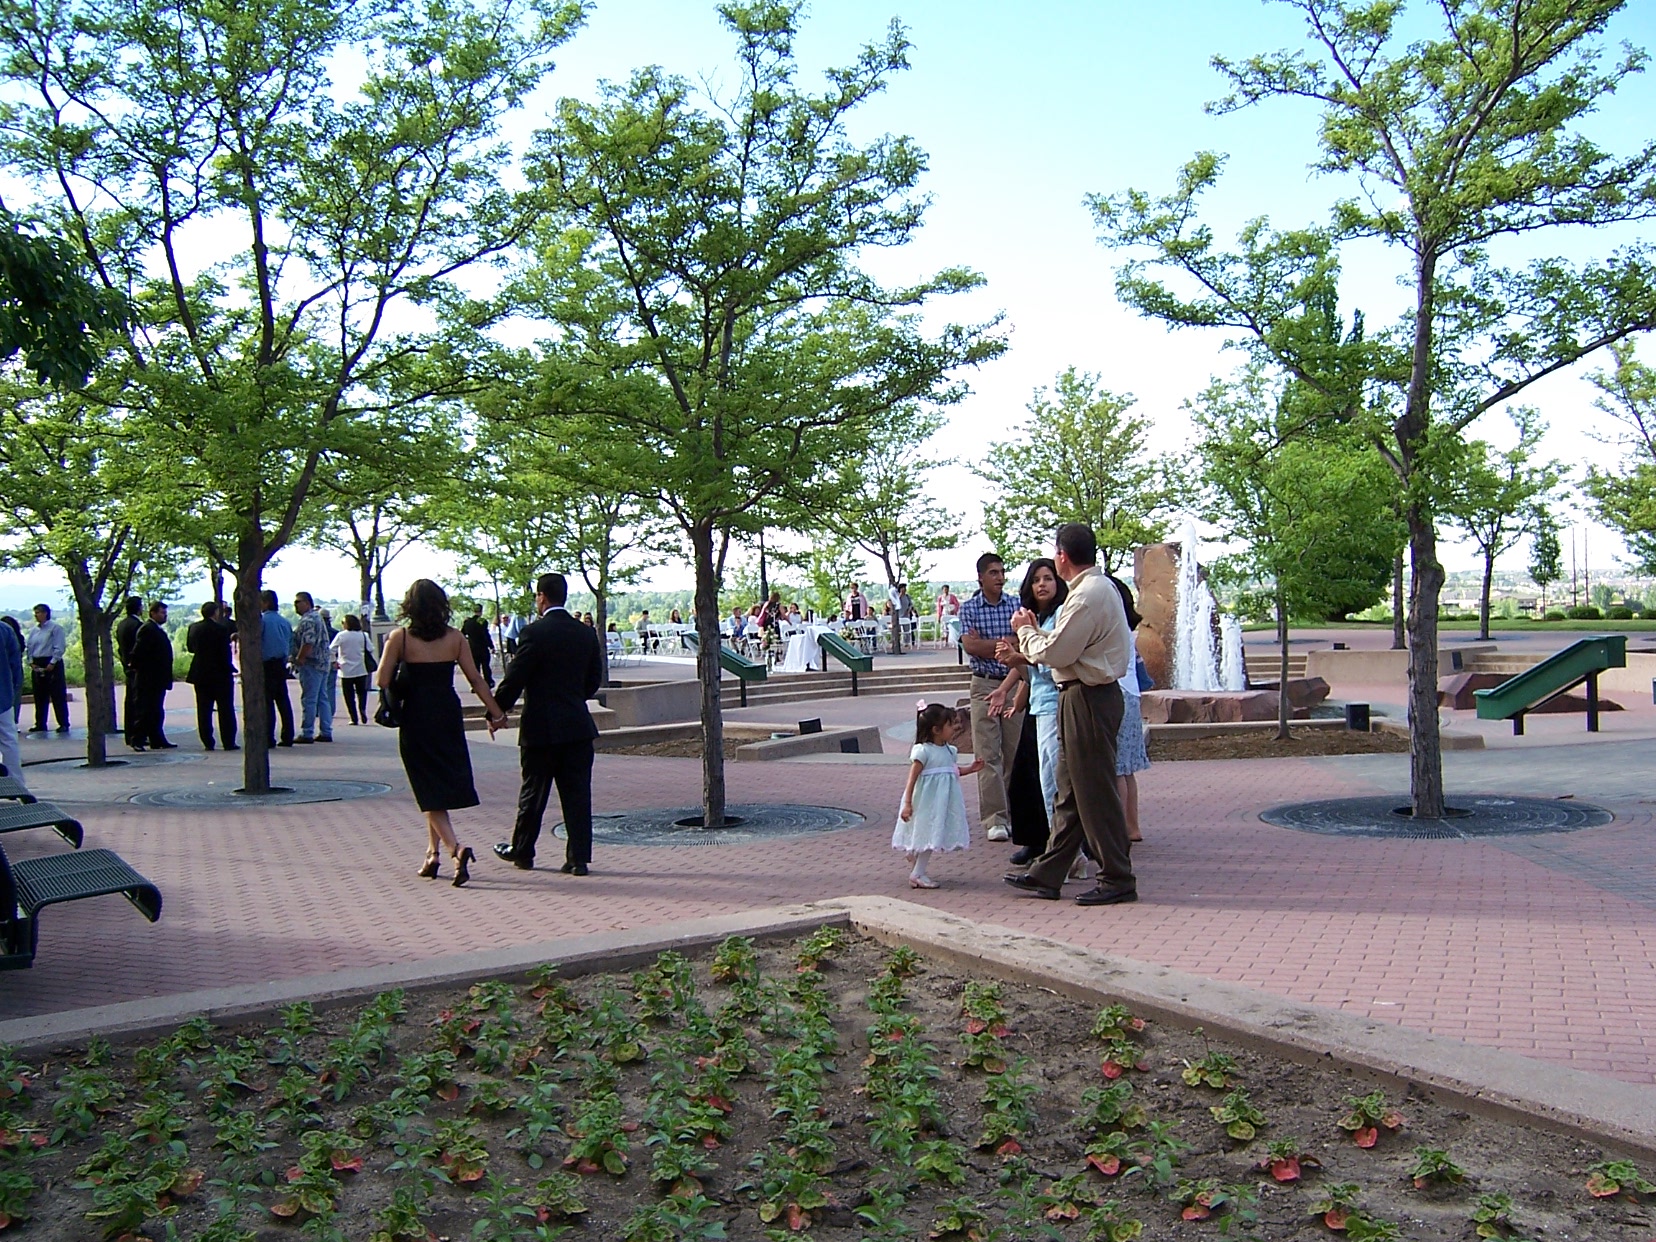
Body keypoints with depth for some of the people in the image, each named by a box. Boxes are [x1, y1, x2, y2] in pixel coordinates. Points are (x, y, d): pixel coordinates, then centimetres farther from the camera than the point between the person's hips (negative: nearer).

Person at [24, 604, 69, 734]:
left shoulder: (55, 628, -7)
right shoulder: (34, 630, 12)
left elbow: (59, 648, -11)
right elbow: (28, 647, 15)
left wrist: (52, 663, -15)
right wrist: (31, 662, 2)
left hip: (52, 664, -6)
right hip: (37, 665, 6)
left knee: (58, 696, -5)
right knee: (39, 696, 9)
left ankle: (63, 724, -2)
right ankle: (40, 724, 16)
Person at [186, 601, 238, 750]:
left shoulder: (193, 628, 1)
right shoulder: (221, 629, -14)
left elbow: (190, 648, 14)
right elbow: (225, 653, -15)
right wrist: (231, 669, -1)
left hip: (200, 675, 4)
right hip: (220, 675, -4)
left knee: (204, 710, 8)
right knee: (226, 710, 3)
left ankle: (207, 742, 7)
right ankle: (229, 742, 4)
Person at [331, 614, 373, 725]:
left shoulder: (341, 635, -6)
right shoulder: (363, 635, -2)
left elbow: (332, 650, -11)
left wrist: (334, 661, 1)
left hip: (346, 670, -1)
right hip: (361, 669, 1)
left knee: (349, 695, 6)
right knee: (361, 692, 14)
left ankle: (354, 718, 4)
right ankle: (362, 709, -12)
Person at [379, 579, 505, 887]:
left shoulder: (400, 638, -7)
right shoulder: (454, 637, 0)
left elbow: (383, 682, -9)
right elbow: (475, 679, 0)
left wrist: (392, 704, 12)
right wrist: (496, 712, 6)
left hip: (416, 719, -3)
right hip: (448, 717, 3)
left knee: (430, 791, 1)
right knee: (442, 785, 17)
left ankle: (456, 848, -18)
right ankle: (433, 853, 21)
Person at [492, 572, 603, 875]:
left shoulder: (535, 632, -12)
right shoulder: (586, 634, 5)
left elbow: (514, 679, -11)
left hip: (541, 727, -4)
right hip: (578, 725, 4)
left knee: (533, 793, 9)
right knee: (577, 793, 5)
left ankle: (522, 851, 24)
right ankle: (579, 858, 4)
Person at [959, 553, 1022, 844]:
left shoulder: (1017, 606, 6)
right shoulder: (968, 608, 3)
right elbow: (970, 646, -10)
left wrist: (986, 643, -12)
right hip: (984, 685, -1)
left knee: (1015, 752, 4)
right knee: (988, 754, -4)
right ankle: (994, 819, -3)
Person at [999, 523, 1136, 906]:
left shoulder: (1088, 596, -19)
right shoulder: (1098, 587, 14)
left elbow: (1055, 653, -19)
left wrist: (1026, 631, -3)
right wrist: (1026, 645, 14)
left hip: (1088, 699, -11)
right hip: (1082, 698, 11)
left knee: (1095, 791, -2)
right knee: (1070, 789, 13)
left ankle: (1117, 880, 7)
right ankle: (1047, 875, 21)